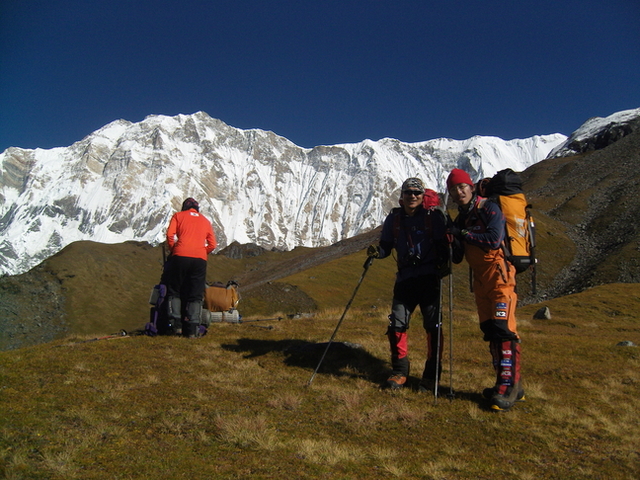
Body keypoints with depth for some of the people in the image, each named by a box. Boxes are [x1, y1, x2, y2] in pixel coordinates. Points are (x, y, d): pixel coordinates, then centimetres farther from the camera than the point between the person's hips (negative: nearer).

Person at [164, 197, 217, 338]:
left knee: (174, 290, 10)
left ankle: (177, 324, -2)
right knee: (196, 295, 5)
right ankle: (192, 329, -3)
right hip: (200, 259, 2)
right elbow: (212, 244, 15)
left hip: (180, 256, -2)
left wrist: (173, 250, 14)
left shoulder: (178, 216, 15)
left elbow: (170, 235, 0)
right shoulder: (205, 221, 23)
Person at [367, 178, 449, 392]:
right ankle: (399, 371, 16)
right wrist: (377, 251, -9)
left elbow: (443, 245, 1)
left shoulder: (434, 216, 0)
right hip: (405, 278, 3)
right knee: (396, 324, -1)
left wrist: (444, 263, -18)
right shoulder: (393, 218, 9)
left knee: (433, 325, -1)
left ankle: (432, 374, 13)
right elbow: (386, 246, 13)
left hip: (429, 278, -2)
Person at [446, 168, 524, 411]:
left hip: (499, 275, -8)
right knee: (490, 332, 8)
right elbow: (457, 257, 14)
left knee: (503, 329, -13)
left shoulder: (489, 208, -6)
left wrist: (462, 233, -17)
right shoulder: (461, 219, 15)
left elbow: (494, 239, -22)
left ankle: (508, 385, -10)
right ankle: (506, 383, 16)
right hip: (480, 280, 8)